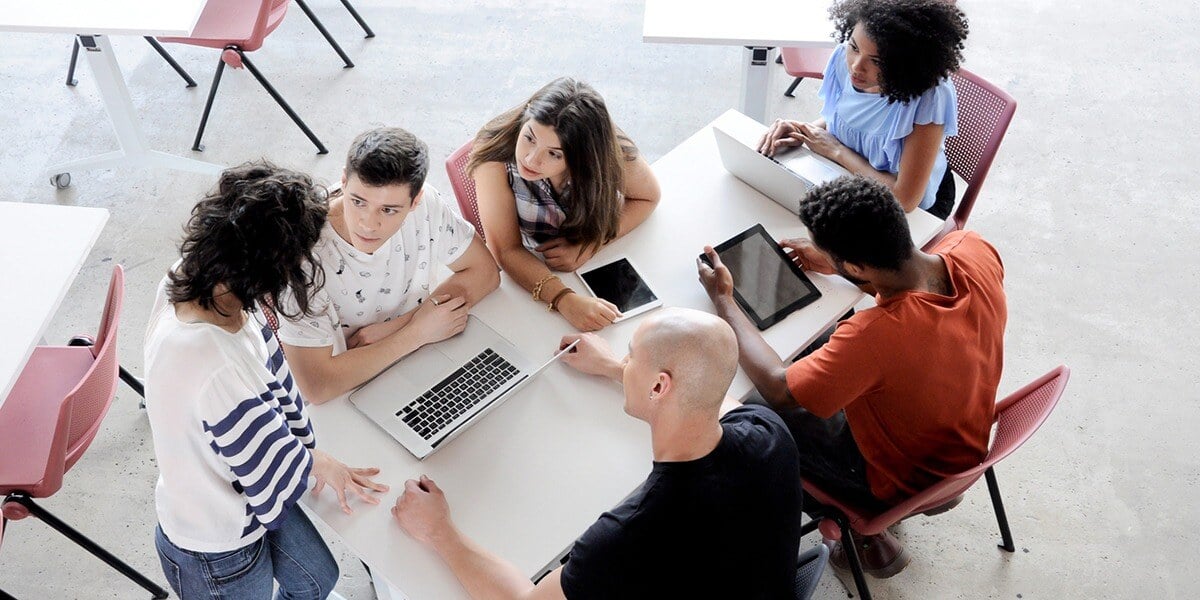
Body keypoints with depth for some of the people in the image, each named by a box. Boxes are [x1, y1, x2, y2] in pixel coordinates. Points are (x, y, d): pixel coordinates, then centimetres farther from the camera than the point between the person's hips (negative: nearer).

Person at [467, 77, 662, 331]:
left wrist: (587, 246, -22)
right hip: (528, 275, -2)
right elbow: (508, 251, -27)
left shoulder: (612, 153, -25)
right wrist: (564, 299, -45)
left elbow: (646, 198, -5)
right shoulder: (496, 151, -29)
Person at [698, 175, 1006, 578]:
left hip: (908, 485, -6)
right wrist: (838, 265, 1)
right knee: (820, 348, 20)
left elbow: (777, 389, -26)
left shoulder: (874, 336, -42)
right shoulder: (974, 250, -23)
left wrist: (723, 300, -16)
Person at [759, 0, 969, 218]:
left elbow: (905, 199, -32)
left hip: (914, 209, -5)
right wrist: (803, 131, -15)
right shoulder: (845, 56, -16)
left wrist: (836, 150, -23)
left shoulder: (930, 98, -32)